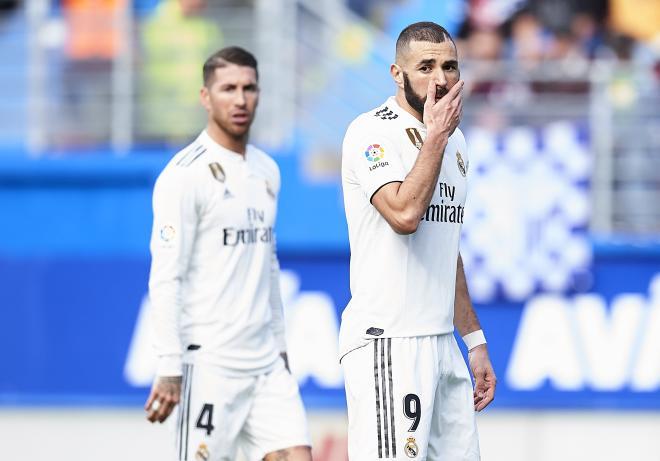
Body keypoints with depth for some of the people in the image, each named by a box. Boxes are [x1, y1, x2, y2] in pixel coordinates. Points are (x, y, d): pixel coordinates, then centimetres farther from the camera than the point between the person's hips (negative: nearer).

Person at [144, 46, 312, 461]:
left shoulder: (267, 171, 14)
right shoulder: (186, 174, -9)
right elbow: (166, 279, -14)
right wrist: (170, 368, -18)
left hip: (267, 364, 7)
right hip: (209, 364, -7)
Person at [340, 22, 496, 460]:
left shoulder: (453, 141, 18)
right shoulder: (373, 132, -8)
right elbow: (405, 214, -25)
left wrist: (475, 340, 23)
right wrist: (436, 135, -15)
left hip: (441, 341, 8)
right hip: (387, 343, -8)